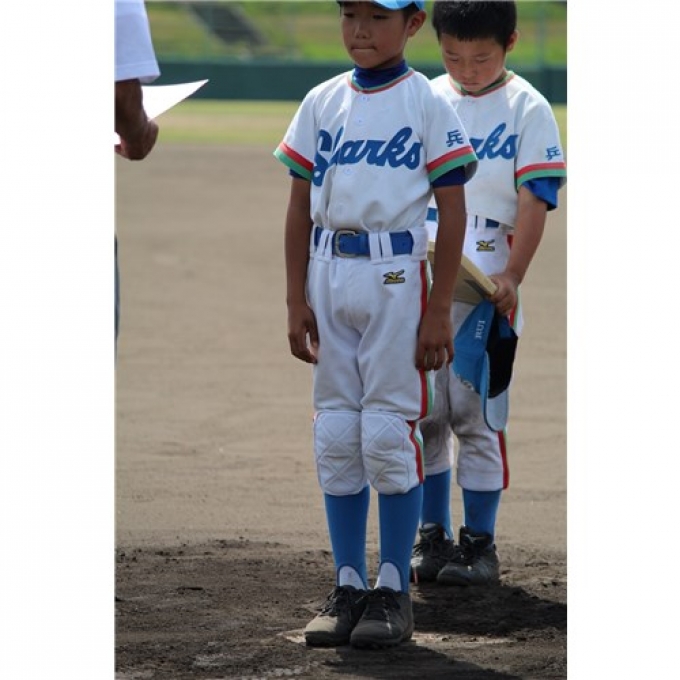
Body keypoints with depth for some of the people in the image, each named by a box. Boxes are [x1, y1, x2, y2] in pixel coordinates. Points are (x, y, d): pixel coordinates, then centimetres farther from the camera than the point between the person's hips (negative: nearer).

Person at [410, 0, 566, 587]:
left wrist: (512, 275, -18)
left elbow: (535, 200, -7)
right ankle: (433, 535, 16)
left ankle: (480, 543, 4)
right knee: (424, 411, 5)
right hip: (420, 282, 4)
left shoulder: (528, 109, -2)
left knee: (476, 412, -4)